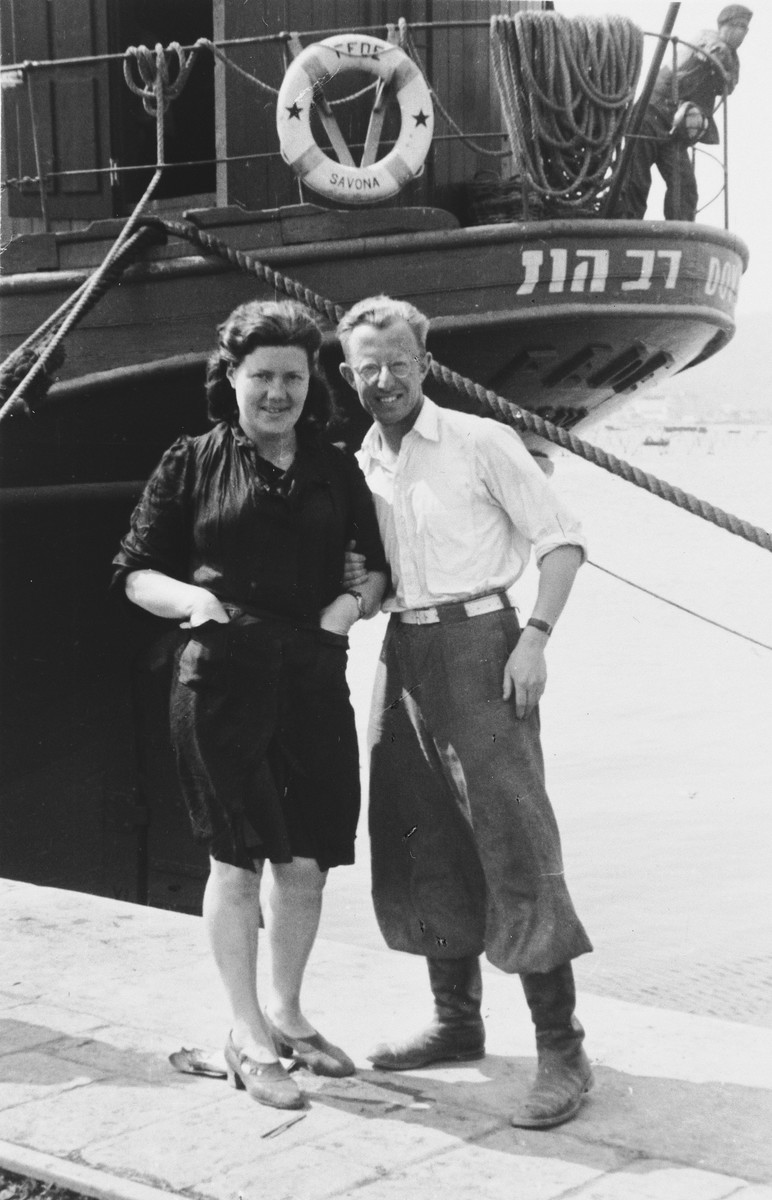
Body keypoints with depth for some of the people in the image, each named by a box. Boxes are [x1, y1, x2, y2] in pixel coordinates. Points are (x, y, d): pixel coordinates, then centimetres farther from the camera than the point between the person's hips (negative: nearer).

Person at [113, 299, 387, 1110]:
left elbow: (382, 562, 19)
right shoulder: (193, 464, 3)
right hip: (222, 678, -3)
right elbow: (134, 571, 4)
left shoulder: (334, 470, 11)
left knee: (306, 861, 8)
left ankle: (286, 1014, 29)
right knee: (237, 858, 0)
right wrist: (187, 597, -15)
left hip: (314, 679, 4)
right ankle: (247, 1037, 13)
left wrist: (357, 600, -2)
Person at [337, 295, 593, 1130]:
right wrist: (357, 587, 2)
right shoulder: (359, 467, 12)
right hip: (402, 652, 7)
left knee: (515, 845, -9)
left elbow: (561, 539, -6)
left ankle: (562, 1051, -5)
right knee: (419, 845, 11)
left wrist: (534, 637, -15)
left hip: (478, 644, -7)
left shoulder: (482, 442, -5)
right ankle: (456, 1021, 26)